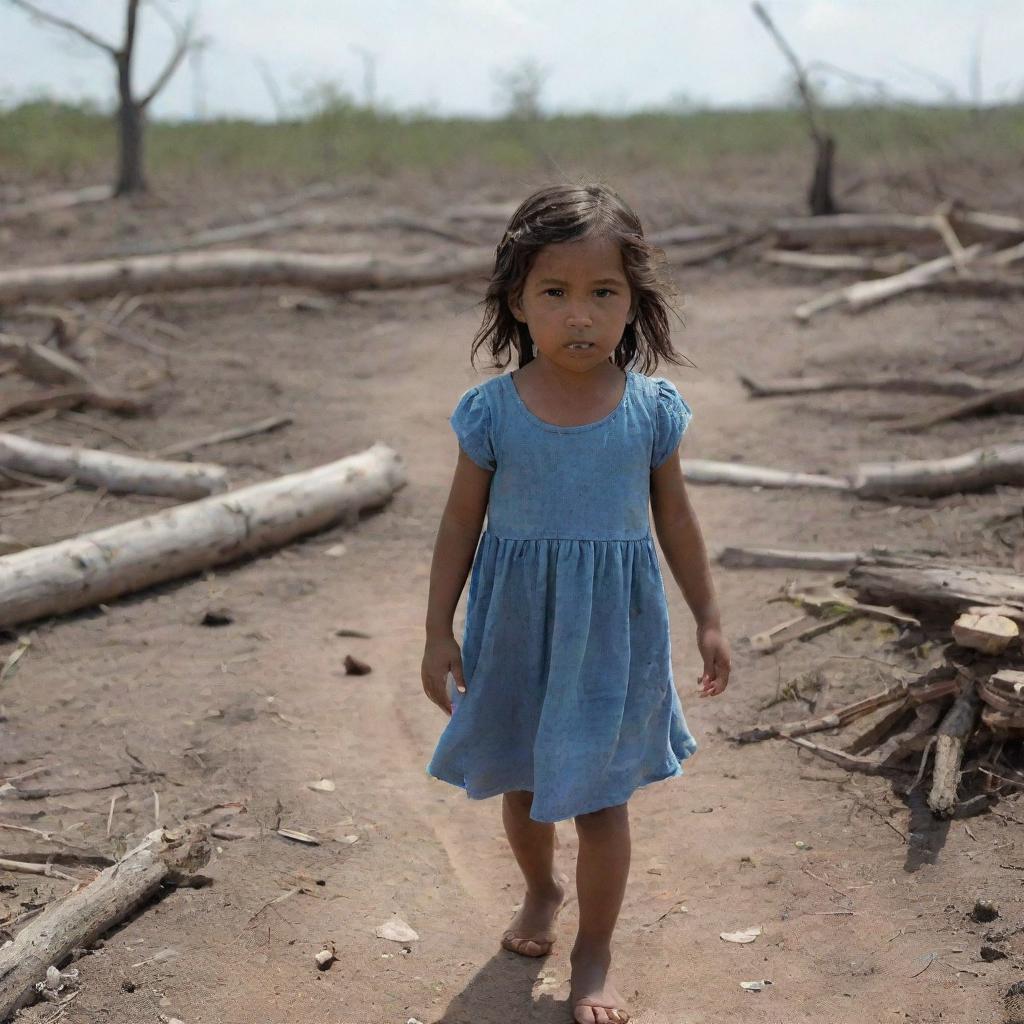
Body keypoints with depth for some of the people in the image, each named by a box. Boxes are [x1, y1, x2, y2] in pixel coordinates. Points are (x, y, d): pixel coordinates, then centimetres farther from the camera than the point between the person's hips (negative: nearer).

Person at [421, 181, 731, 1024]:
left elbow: (676, 520, 2)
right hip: (516, 627, 1)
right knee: (520, 781, 20)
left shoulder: (652, 410, -10)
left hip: (612, 630, -1)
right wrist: (439, 633, -1)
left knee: (601, 797, 7)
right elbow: (461, 523, -3)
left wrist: (709, 621, 6)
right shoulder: (492, 411, -12)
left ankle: (595, 954, 28)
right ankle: (542, 888, 50)